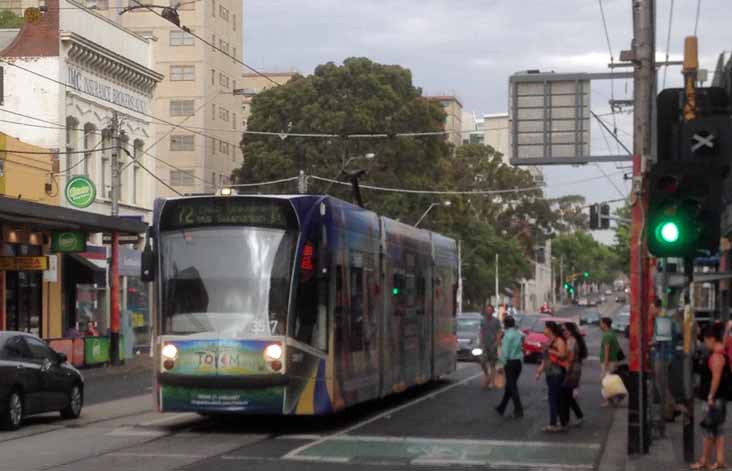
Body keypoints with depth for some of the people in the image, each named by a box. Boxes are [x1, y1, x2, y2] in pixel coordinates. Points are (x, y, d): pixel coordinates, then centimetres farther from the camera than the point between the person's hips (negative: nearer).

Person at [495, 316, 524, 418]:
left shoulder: (507, 335, -15)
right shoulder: (519, 334, 7)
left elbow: (505, 352, -16)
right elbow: (521, 347, 10)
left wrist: (502, 364, -9)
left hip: (510, 362, -7)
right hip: (519, 361, 7)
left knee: (512, 387, -2)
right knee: (510, 386, 15)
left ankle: (518, 410, -4)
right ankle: (501, 408, 25)